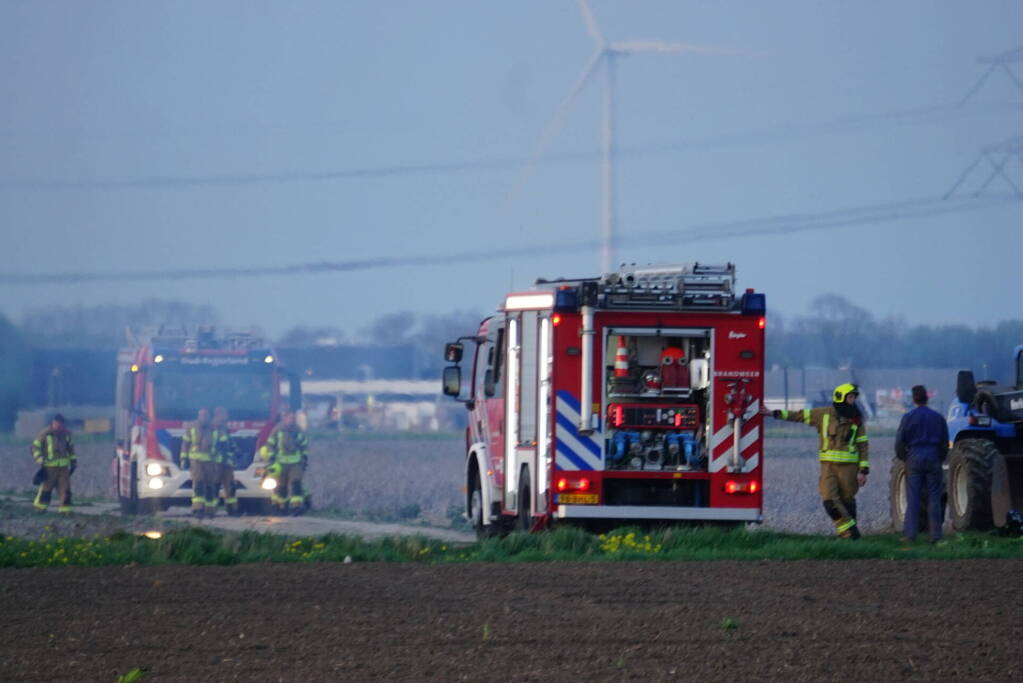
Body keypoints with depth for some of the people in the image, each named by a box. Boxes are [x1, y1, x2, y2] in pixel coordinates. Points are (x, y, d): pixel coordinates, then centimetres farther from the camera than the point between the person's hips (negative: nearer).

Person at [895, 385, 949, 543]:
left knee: (913, 497, -1)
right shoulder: (938, 417, 5)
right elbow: (945, 442, 8)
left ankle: (910, 534, -6)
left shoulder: (908, 417, -2)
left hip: (914, 458, -1)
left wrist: (903, 457, 11)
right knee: (934, 497, 4)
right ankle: (935, 535, 3)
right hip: (933, 458, 1)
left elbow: (899, 441, -3)